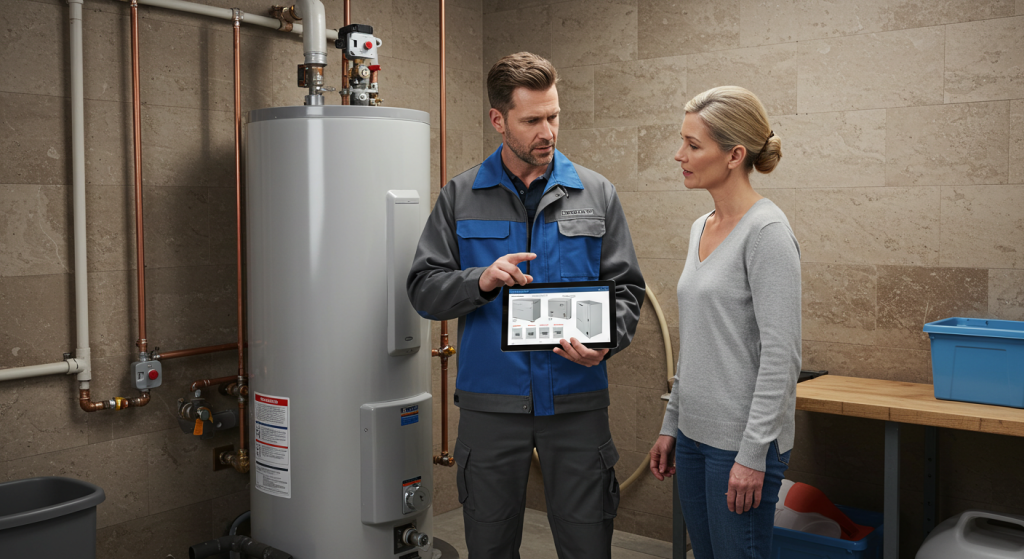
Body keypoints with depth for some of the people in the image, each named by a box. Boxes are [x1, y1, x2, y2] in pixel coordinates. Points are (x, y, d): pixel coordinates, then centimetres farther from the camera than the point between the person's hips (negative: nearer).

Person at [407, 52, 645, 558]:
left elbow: (626, 288, 4)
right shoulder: (460, 197, 4)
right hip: (490, 402, 0)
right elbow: (423, 289, 0)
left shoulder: (596, 193, 5)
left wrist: (606, 341, -15)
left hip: (577, 401, 0)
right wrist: (481, 281, -19)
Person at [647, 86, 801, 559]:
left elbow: (781, 355, -20)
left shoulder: (766, 231, -16)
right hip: (697, 433, 9)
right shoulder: (701, 228, 11)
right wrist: (671, 424, 17)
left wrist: (753, 454, -20)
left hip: (741, 439, -8)